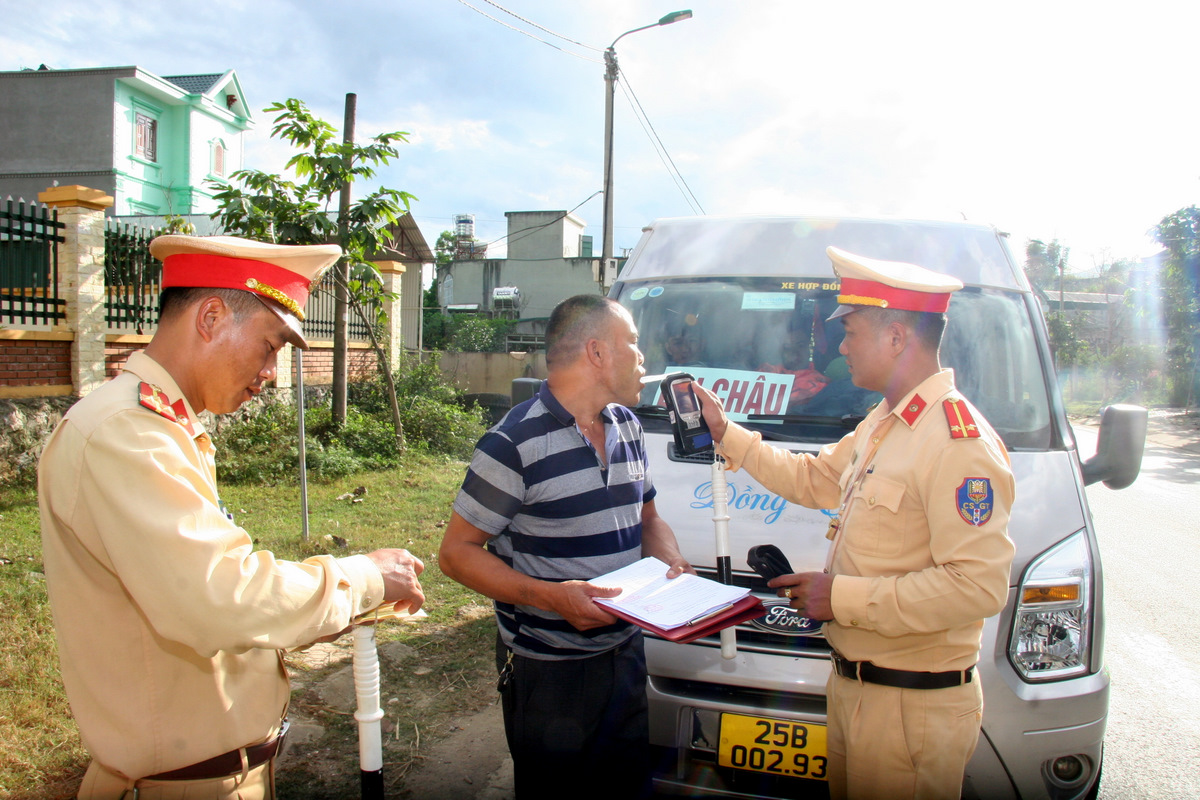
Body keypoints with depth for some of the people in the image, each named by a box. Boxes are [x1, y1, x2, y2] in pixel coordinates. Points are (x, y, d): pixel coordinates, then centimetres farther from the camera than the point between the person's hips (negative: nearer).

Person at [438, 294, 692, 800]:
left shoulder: (628, 427, 6)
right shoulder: (515, 443, -17)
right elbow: (456, 553, -14)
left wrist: (672, 561, -4)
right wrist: (548, 595, -26)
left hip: (625, 655, 7)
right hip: (548, 672, -6)